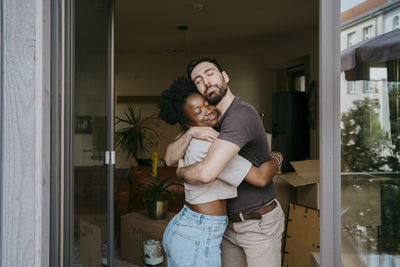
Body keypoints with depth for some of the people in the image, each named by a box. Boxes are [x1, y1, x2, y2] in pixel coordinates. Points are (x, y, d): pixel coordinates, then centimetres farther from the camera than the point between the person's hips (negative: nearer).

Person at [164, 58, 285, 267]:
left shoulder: (241, 114, -26)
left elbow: (207, 173, -37)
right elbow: (170, 158, -3)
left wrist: (181, 172, -15)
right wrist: (191, 133, -22)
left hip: (260, 222, -8)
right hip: (230, 222, 8)